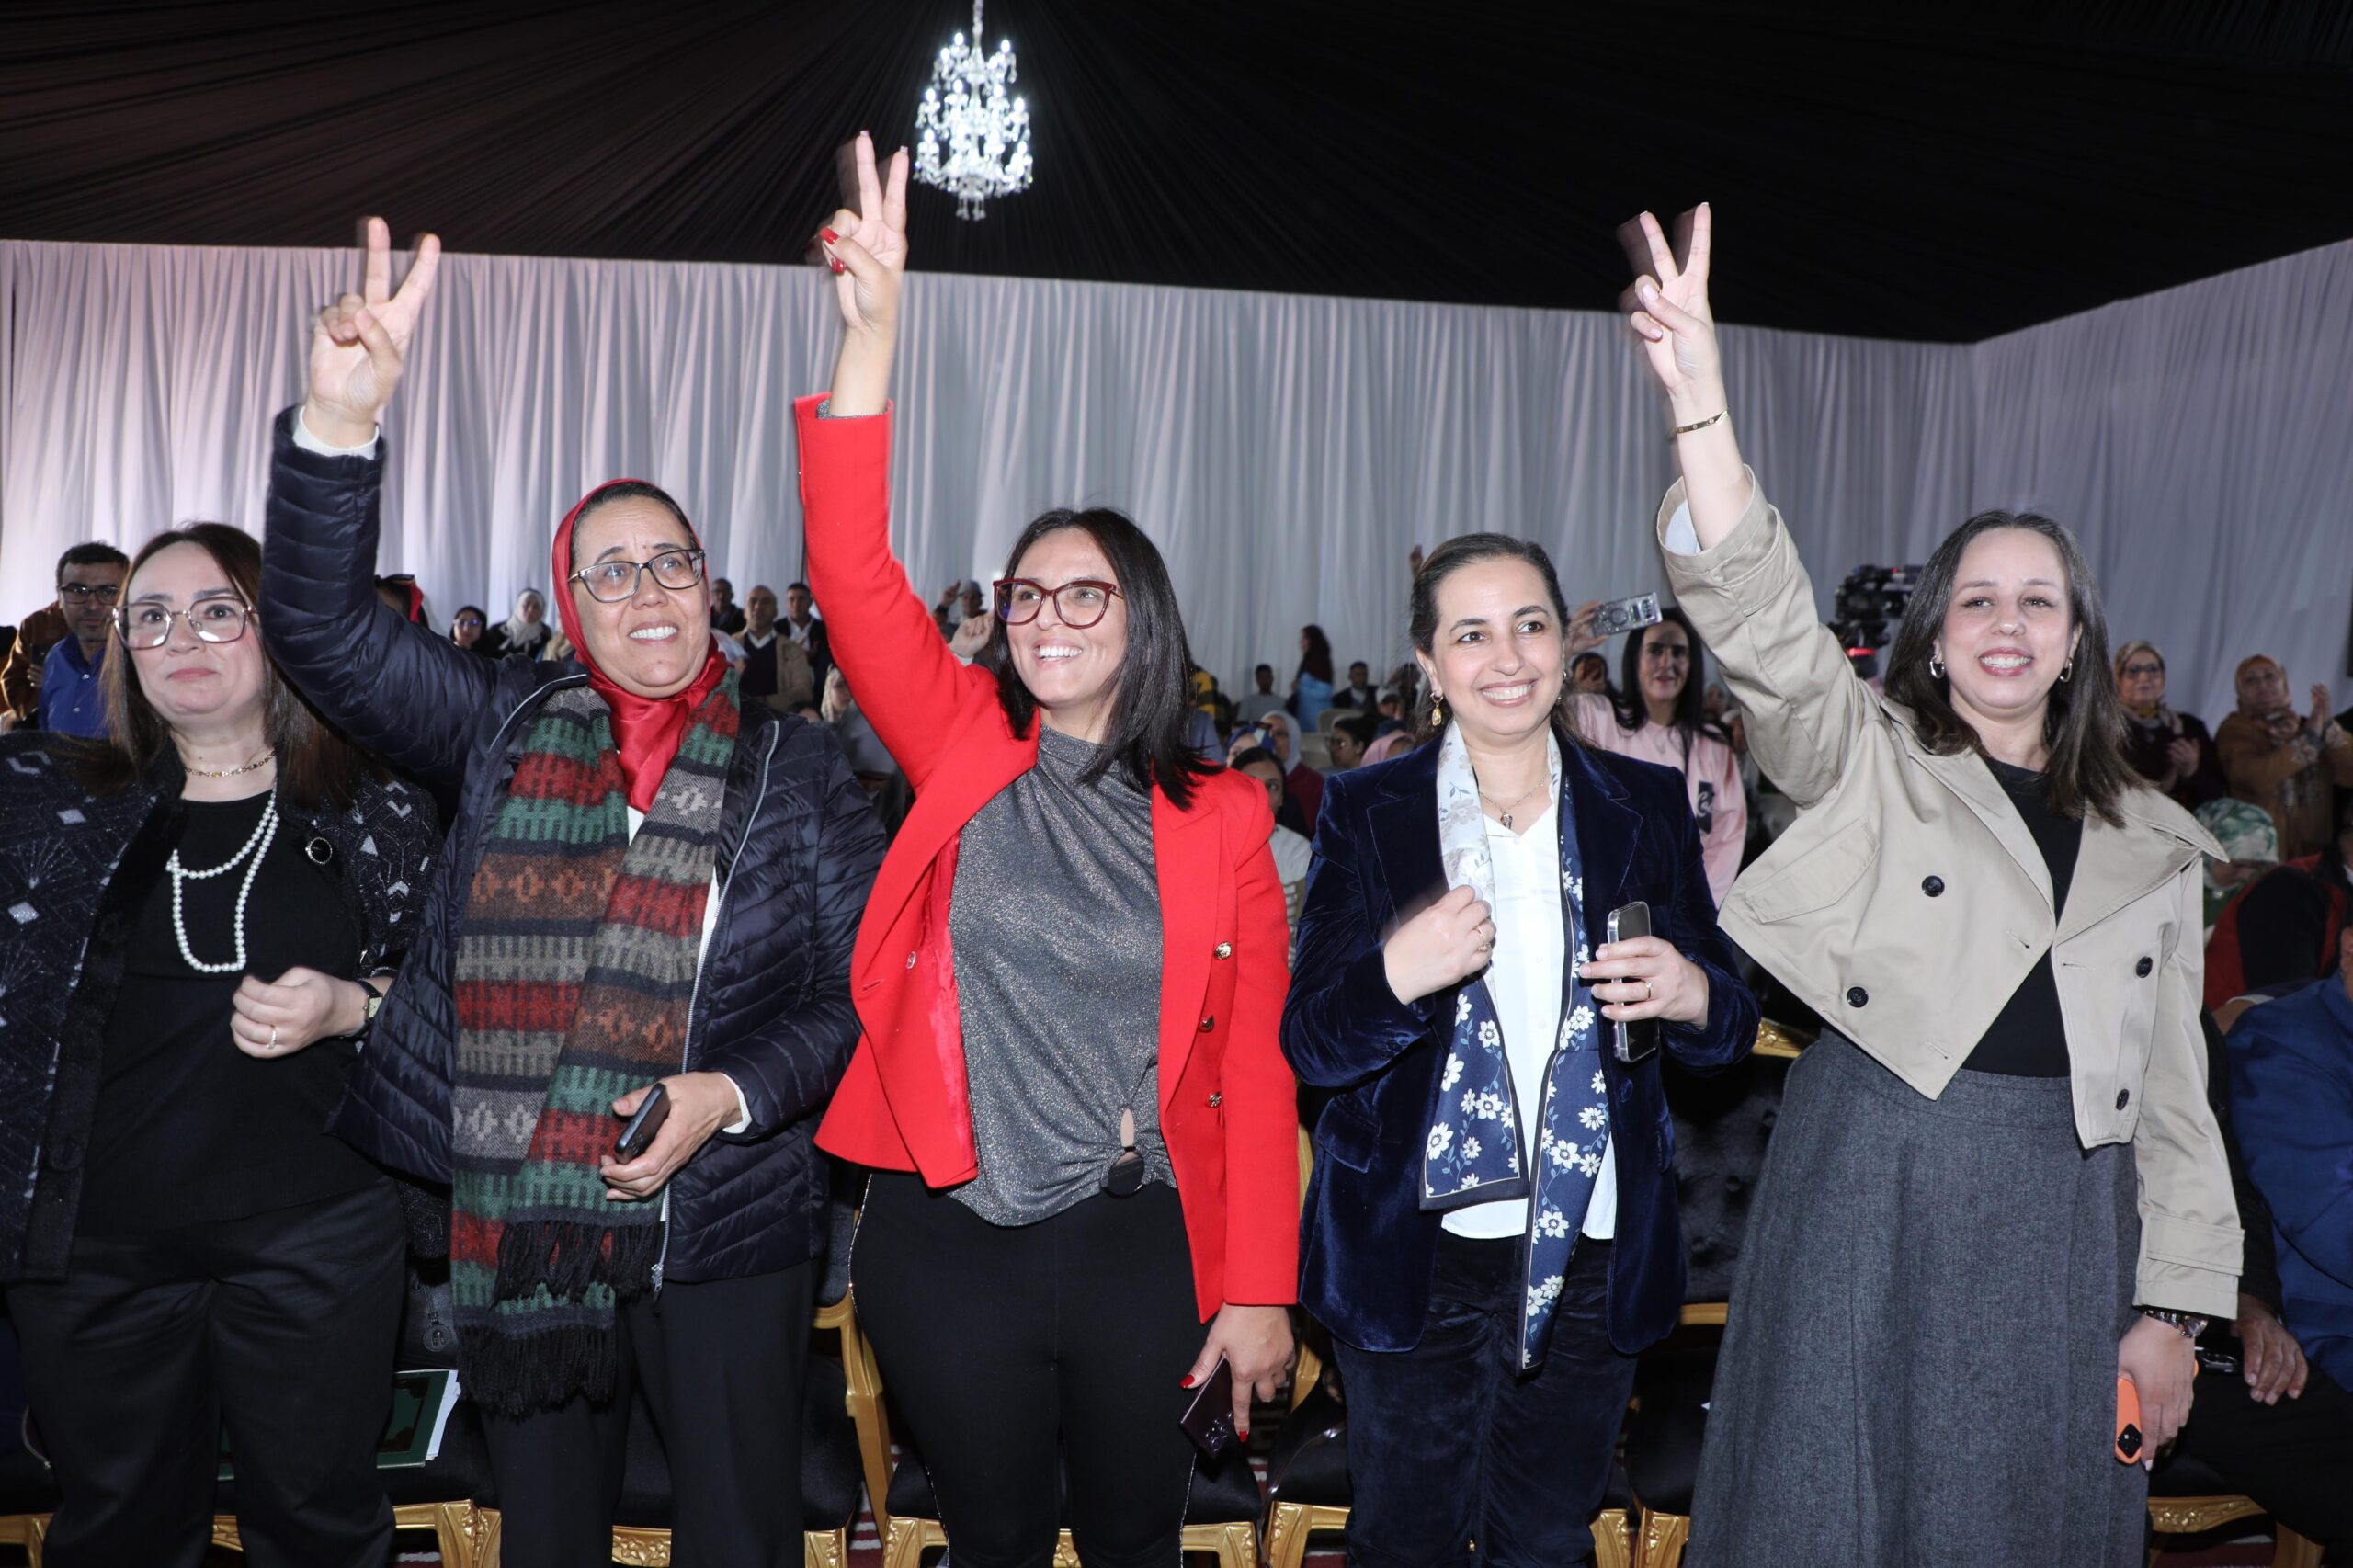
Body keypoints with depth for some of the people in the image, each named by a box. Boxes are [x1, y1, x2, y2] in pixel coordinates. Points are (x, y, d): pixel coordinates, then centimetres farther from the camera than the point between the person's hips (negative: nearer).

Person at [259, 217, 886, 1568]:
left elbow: (867, 989, -3)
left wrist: (731, 1094, -17)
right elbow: (324, 625, -6)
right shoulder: (506, 727, 4)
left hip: (725, 1235, -2)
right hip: (519, 1228, 2)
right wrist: (341, 421, -20)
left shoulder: (797, 768, -2)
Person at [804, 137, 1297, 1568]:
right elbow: (853, 573, -13)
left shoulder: (1221, 818, -1)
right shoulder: (967, 751, 0)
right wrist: (873, 329, -23)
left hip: (1142, 1246, 0)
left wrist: (1259, 1289, -7)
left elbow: (1257, 1064, -2)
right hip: (950, 1241, 1)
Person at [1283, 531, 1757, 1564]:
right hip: (1418, 1254, -2)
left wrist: (1691, 997, -17)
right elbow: (1309, 1046, -6)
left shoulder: (1647, 808, 3)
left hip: (1593, 1257, 2)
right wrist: (1397, 975, -27)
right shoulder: (1365, 813, -2)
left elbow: (1731, 1023, 7)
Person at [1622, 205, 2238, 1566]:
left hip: (2064, 1217, 4)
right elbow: (1768, 627, -18)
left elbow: (2174, 1088, 10)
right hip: (1871, 1191, -3)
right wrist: (1701, 400, -31)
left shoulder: (2154, 843, 11)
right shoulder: (1869, 764, 1)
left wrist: (2171, 1309, 5)